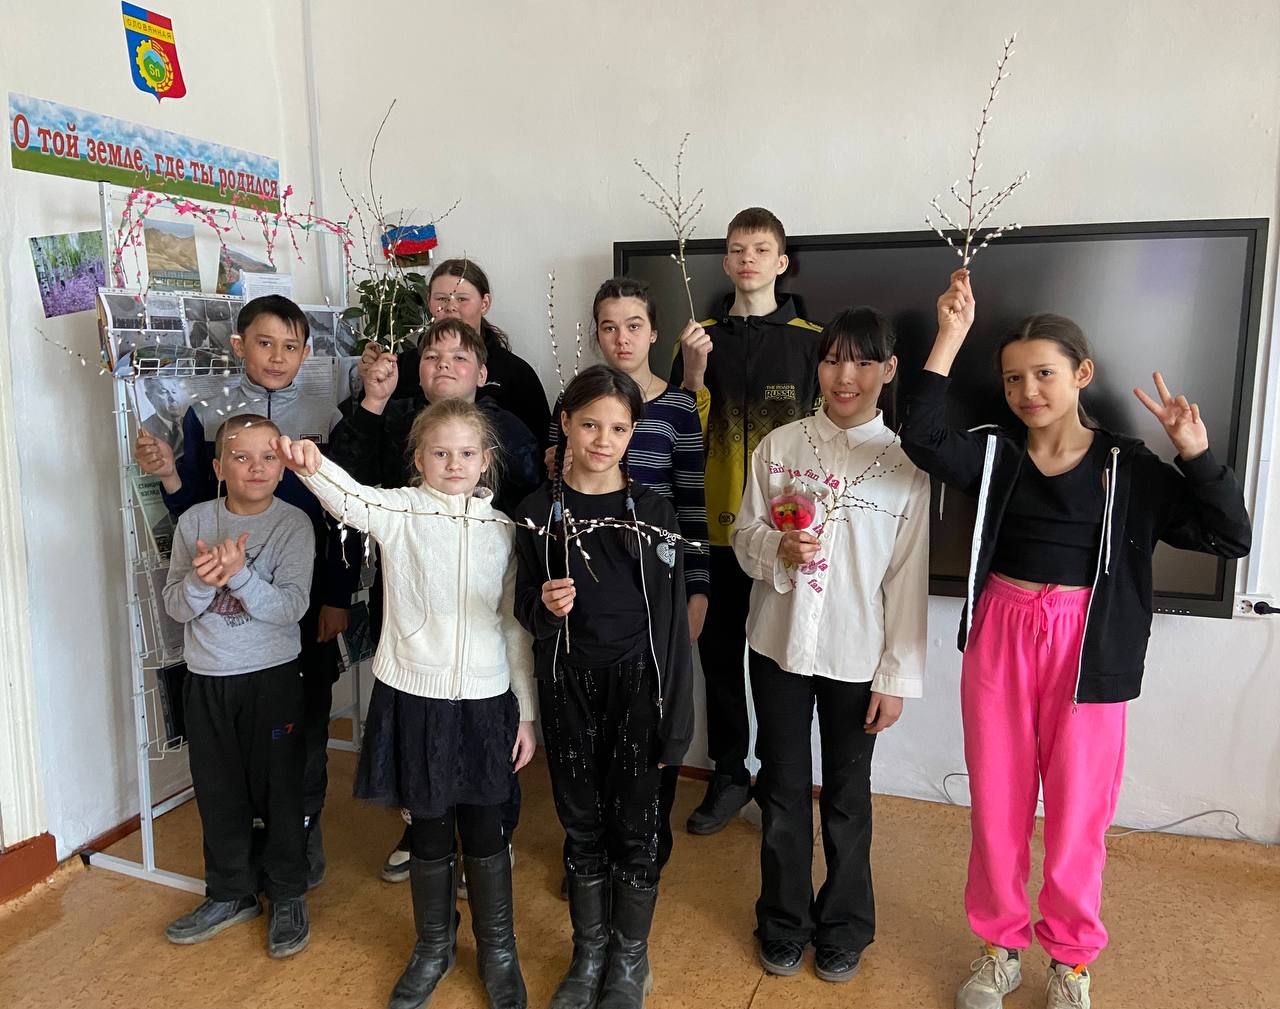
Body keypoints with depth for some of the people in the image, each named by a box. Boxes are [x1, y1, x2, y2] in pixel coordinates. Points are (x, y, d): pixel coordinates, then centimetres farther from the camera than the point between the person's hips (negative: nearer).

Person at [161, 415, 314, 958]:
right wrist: (201, 578, -24)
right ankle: (230, 893, 35)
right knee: (218, 791, 15)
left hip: (272, 675, -3)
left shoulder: (293, 523, -10)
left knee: (279, 787, 8)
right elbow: (175, 606, -3)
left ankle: (288, 896, 27)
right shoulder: (194, 521, -1)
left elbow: (291, 607, -17)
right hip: (206, 677, 3)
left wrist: (239, 574, -31)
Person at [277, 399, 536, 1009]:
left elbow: (516, 626, 5)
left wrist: (527, 712, 5)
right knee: (429, 829, 13)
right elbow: (349, 499, -28)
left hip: (484, 701, 1)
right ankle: (435, 947, 38)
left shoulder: (502, 529, 2)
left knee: (484, 831, 11)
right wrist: (313, 466, -50)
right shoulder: (399, 511, -4)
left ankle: (497, 952, 34)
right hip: (413, 697, -1)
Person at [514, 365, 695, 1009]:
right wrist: (545, 605, -21)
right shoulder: (540, 512, -1)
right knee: (582, 827, 14)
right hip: (567, 688, 1)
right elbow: (526, 609, 3)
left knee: (634, 829, 8)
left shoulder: (653, 512, -4)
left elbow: (672, 621, -3)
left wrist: (675, 722, -5)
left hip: (636, 687, -1)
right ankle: (589, 954, 36)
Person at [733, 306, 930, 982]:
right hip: (778, 644, 2)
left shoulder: (905, 463, -6)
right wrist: (778, 550, -19)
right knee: (781, 788, 14)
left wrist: (897, 677, -5)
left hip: (855, 656, -1)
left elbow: (909, 580, -4)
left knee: (846, 795, 13)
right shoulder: (779, 446, -2)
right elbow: (744, 534, 4)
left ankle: (843, 926, 36)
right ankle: (784, 921, 36)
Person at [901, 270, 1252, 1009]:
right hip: (1001, 639, 2)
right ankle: (1002, 946, 32)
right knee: (997, 803, 12)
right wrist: (951, 339, -20)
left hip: (1086, 646, -1)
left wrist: (1197, 455, -17)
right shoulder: (994, 456, 1)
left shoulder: (1128, 467, -2)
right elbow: (922, 438, -17)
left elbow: (1229, 538, -4)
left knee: (1078, 809, 10)